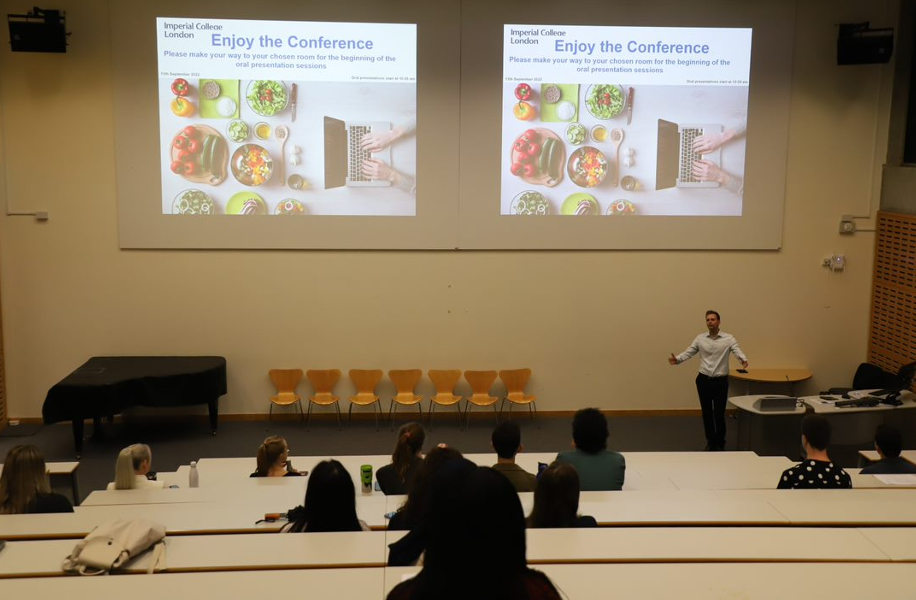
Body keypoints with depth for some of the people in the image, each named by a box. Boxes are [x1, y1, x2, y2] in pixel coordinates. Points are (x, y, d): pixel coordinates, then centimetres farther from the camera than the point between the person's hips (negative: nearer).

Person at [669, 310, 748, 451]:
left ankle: (720, 443, 17)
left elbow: (737, 351, -18)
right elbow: (688, 353, -3)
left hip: (720, 381, -2)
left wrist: (743, 360, -41)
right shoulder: (700, 338, 2)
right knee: (707, 413, 10)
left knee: (719, 414, -2)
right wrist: (677, 359, -23)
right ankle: (711, 442, 24)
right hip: (704, 380, 2)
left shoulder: (729, 338, -4)